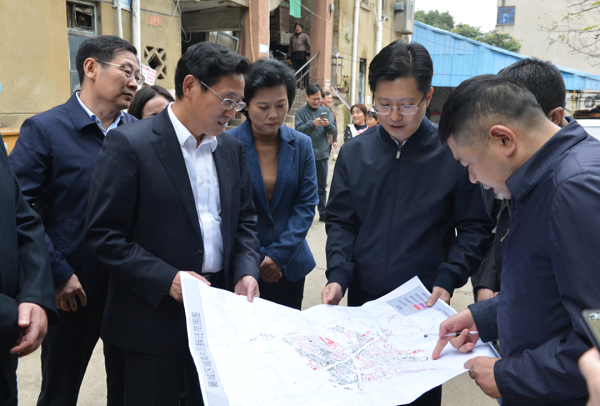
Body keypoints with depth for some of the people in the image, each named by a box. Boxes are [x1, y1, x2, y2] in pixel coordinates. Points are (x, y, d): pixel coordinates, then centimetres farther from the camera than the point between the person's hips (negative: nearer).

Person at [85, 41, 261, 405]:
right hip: (156, 318, -5)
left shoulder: (232, 148, 6)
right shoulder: (129, 143, -13)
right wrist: (168, 279, -20)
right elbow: (104, 235, -13)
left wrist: (246, 271, -5)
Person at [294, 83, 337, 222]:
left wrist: (328, 124, -16)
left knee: (322, 187, 10)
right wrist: (312, 124, -24)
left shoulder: (326, 111, 10)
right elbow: (299, 130, -11)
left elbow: (334, 131, 5)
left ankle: (323, 213, 19)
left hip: (322, 154, 3)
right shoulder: (300, 112, 1)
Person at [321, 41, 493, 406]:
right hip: (363, 302, 3)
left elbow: (475, 227, -4)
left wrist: (448, 280, -15)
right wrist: (338, 275, -9)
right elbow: (341, 221, 3)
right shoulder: (354, 153, -1)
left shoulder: (454, 153, -10)